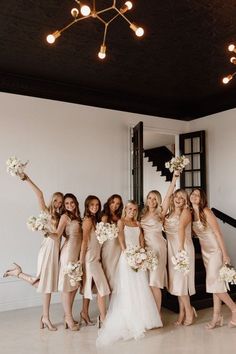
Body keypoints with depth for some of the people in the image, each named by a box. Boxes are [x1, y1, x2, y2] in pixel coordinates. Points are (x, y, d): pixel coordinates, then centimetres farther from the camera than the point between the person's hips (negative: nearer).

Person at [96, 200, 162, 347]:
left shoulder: (137, 223, 16)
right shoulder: (121, 221, 1)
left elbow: (141, 238, 10)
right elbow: (121, 237, -10)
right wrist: (125, 251, -20)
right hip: (127, 255, -5)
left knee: (141, 287, 7)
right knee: (128, 287, -3)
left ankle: (142, 317, 18)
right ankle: (130, 320, 4)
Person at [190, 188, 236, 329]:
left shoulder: (206, 211, -15)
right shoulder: (191, 213, 5)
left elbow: (218, 233, -17)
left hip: (216, 250, -7)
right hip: (205, 251, 7)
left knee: (214, 282, -8)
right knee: (214, 283, 9)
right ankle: (217, 316, 14)